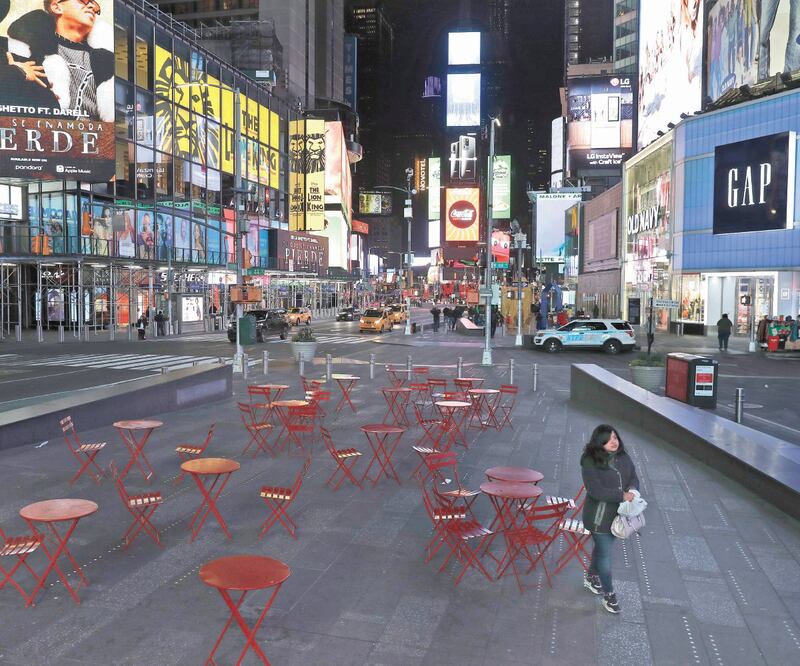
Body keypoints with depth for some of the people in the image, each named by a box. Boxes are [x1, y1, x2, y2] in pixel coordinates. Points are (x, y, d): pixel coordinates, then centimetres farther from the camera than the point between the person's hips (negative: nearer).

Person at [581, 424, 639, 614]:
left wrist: (632, 489, -17)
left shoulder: (623, 457, -1)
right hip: (599, 516, -6)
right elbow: (595, 490, -26)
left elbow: (633, 476, 6)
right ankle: (609, 594, 18)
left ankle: (591, 576, 46)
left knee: (603, 547, 23)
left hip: (618, 513, 6)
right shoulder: (590, 462, -21)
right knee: (605, 553, 2)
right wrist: (622, 496, -25)